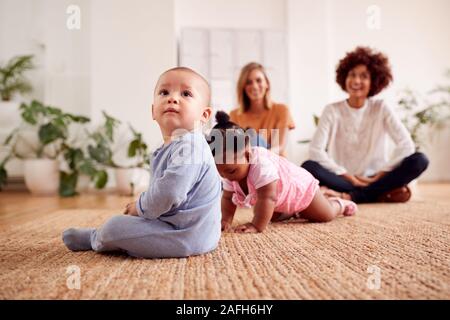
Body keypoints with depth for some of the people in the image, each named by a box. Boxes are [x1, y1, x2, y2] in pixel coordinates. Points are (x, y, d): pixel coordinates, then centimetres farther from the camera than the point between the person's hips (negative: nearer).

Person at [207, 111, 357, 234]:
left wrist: (256, 226, -49)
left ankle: (340, 204, 36)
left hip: (300, 187, -7)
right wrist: (226, 221, -23)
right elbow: (227, 197, -10)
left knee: (325, 215, 3)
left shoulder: (261, 165, -48)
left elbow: (267, 198, -49)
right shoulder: (232, 170, -22)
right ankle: (293, 211, 40)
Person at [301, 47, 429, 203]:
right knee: (308, 166, -29)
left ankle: (350, 196, -28)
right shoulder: (332, 111, -1)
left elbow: (406, 144, -7)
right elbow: (316, 150, -12)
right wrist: (349, 177, -16)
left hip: (375, 179, 1)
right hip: (343, 179, -1)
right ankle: (381, 193, -28)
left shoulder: (381, 108, 2)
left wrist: (381, 175, -15)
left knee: (419, 160, -22)